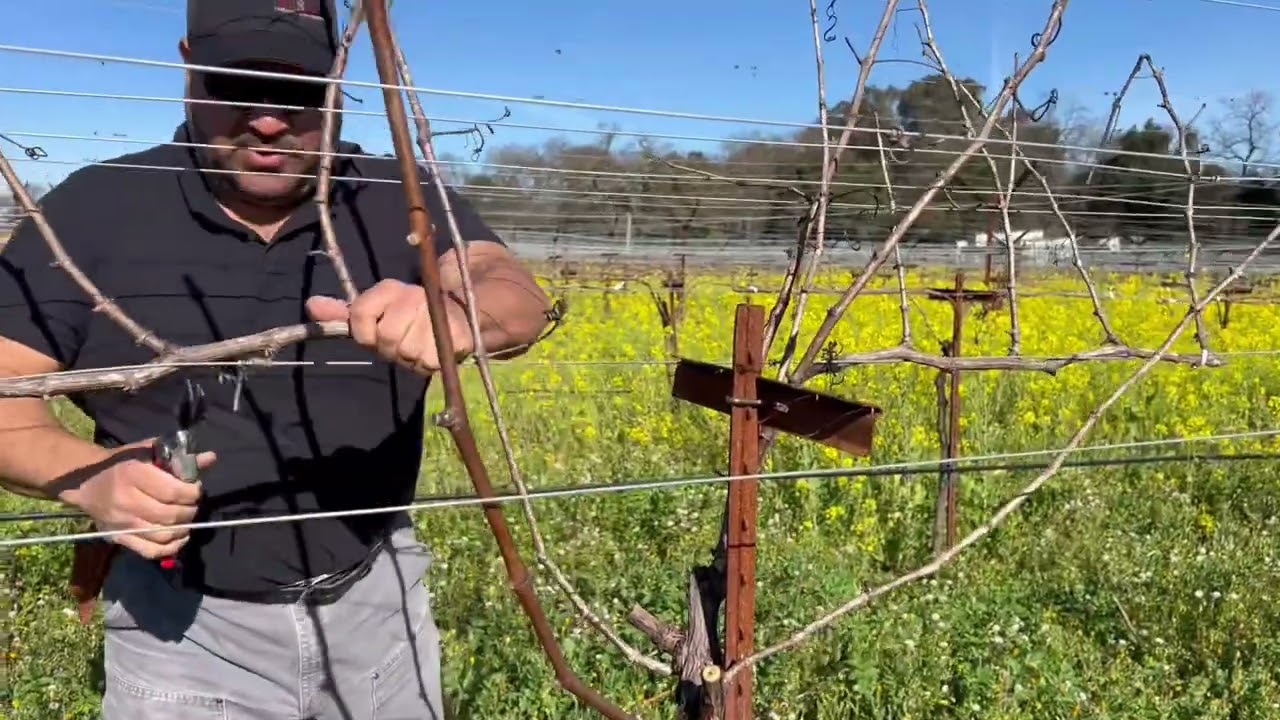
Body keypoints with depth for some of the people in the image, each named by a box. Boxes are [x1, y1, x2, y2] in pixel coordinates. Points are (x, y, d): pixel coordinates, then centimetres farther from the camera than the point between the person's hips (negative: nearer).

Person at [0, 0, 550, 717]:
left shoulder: (403, 203, -6)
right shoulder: (93, 212, -6)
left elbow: (521, 300, -20)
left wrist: (458, 317, -44)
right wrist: (86, 474, -26)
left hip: (378, 600, 2)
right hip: (188, 623, -1)